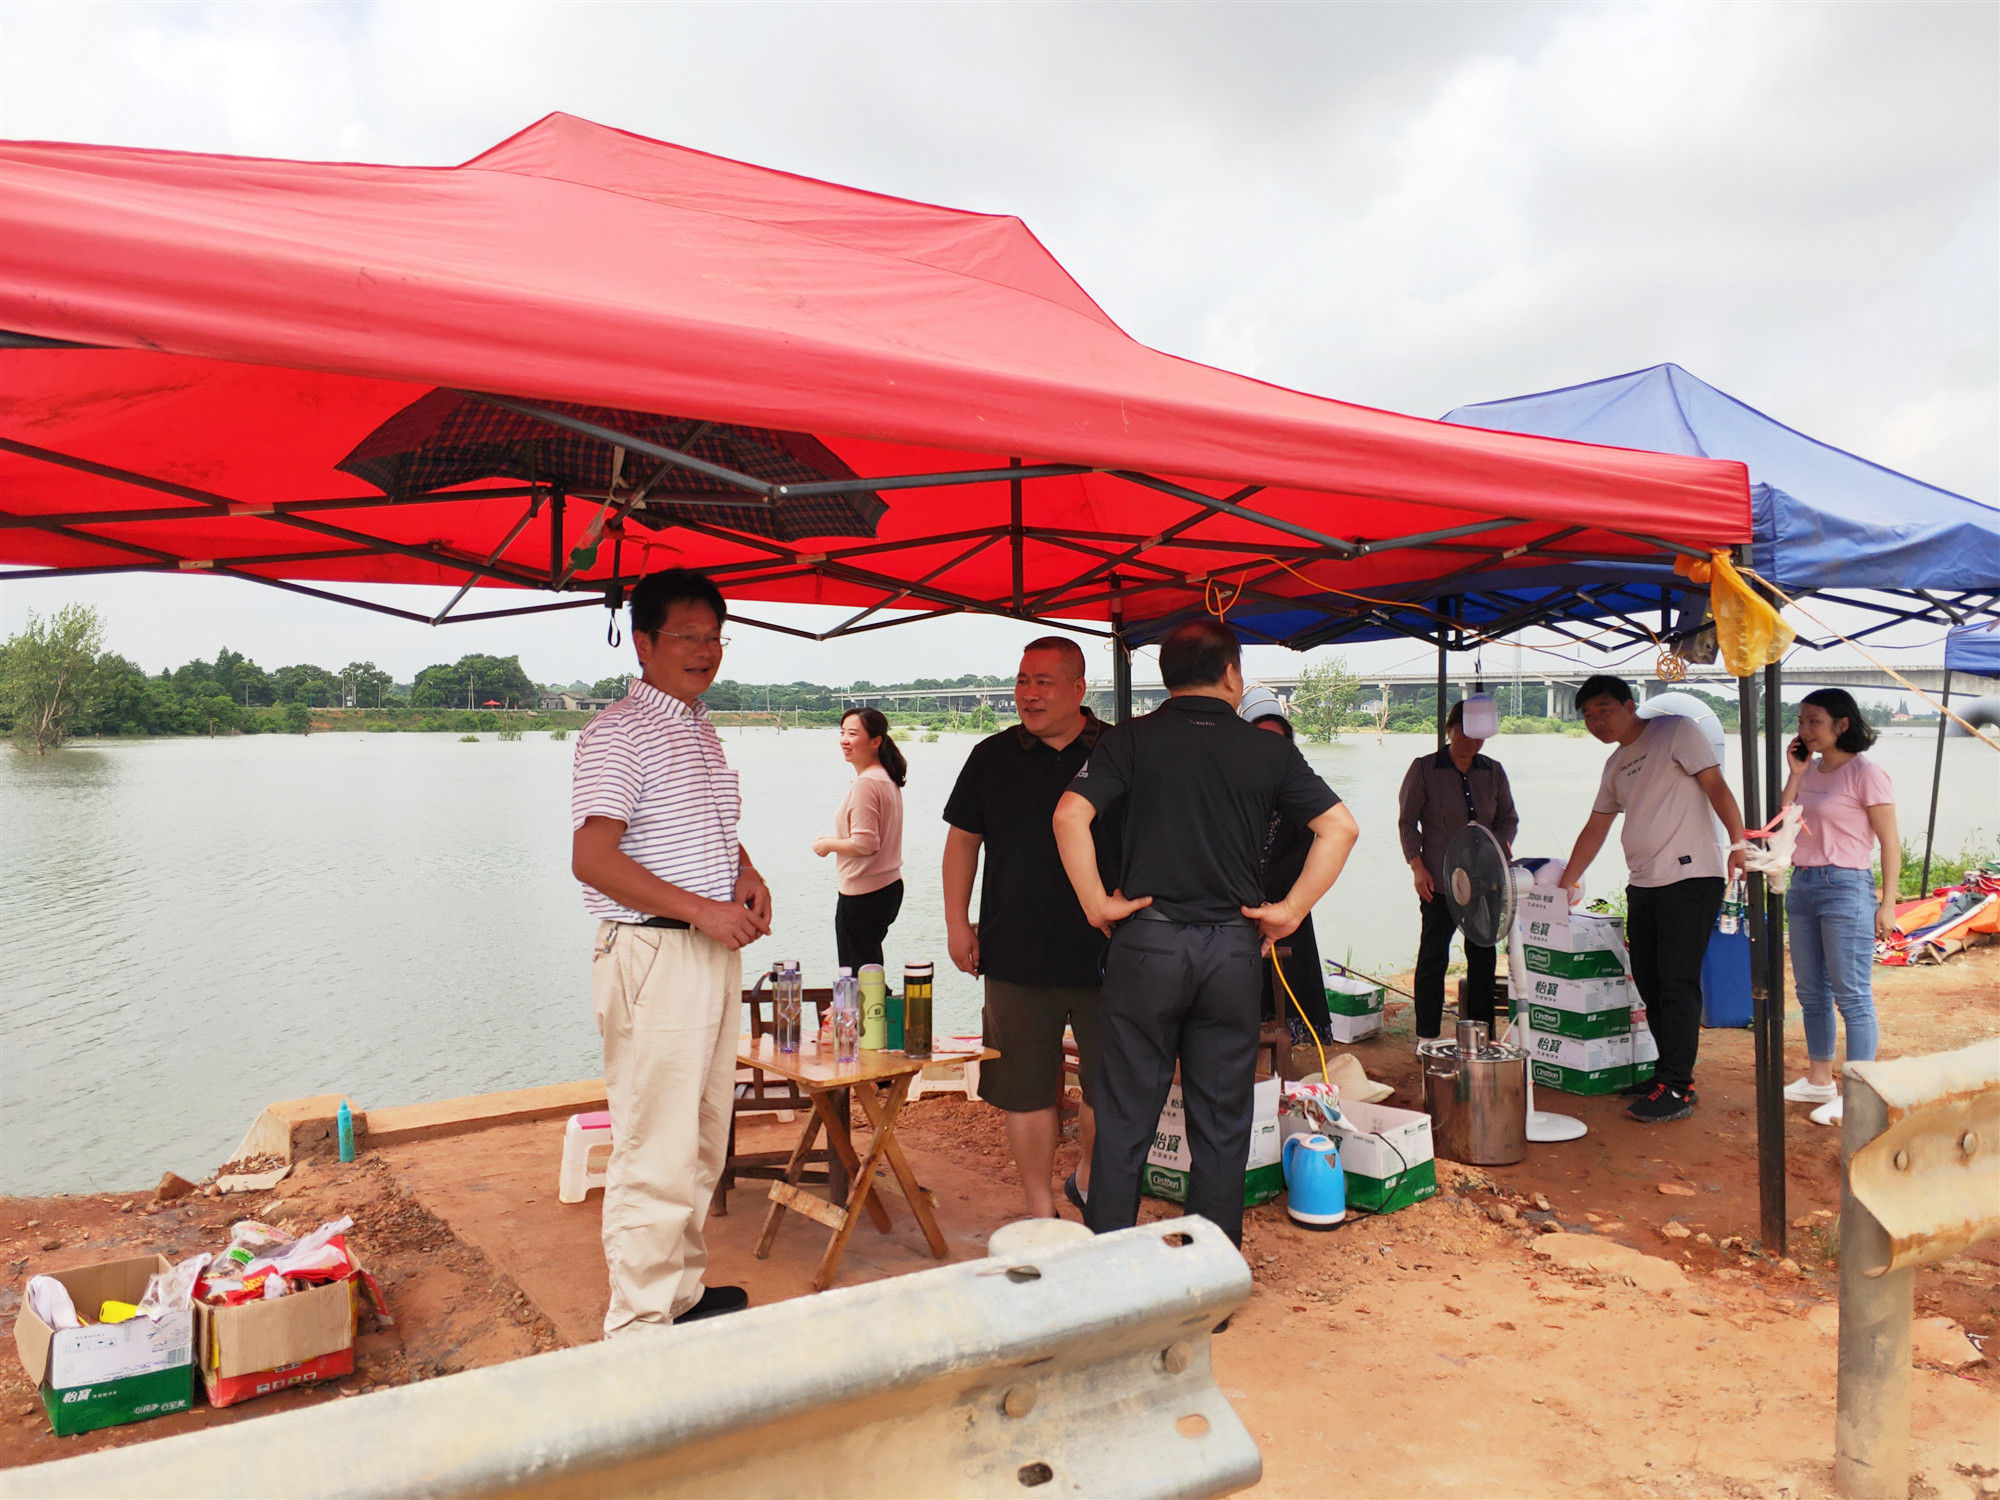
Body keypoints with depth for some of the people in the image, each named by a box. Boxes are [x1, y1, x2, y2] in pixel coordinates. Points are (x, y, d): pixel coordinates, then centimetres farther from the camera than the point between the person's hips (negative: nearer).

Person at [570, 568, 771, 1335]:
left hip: (715, 950, 9)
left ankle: (685, 1291, 30)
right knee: (656, 1150, -5)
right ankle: (640, 1326, 6)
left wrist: (746, 874, 8)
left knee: (704, 1140, 16)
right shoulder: (617, 733, -11)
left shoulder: (702, 729, 16)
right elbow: (593, 859, -19)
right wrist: (702, 909, -20)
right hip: (653, 955, -9)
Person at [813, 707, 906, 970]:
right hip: (890, 887, 10)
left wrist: (827, 844, -8)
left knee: (857, 978, -1)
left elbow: (865, 844, -22)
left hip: (862, 896, -10)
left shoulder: (865, 783, -19)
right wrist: (835, 840, 15)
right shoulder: (888, 779, 10)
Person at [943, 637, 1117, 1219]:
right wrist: (957, 923, 6)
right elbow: (962, 840, 12)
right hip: (1016, 954, 1)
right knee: (1027, 1090, 7)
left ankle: (1087, 1179, 35)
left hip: (1106, 954, 0)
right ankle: (1041, 1215, 23)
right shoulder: (992, 757, 6)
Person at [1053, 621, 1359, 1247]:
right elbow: (1340, 826, -2)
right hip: (1233, 947, 1)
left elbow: (1070, 815, -13)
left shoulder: (1132, 739, -1)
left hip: (1146, 941, -1)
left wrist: (1096, 903, -5)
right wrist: (1289, 911, 0)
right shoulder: (1268, 749, 3)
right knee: (1222, 1123, 12)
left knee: (1124, 1120, 7)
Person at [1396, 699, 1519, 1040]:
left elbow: (1509, 817, 17)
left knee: (1483, 955, 7)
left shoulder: (1493, 771, 9)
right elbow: (1407, 821, 1)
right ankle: (1427, 1035, 7)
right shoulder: (1424, 768, -2)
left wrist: (1503, 843, -4)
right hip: (1440, 881, -4)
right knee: (1433, 955, -1)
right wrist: (1417, 865, -8)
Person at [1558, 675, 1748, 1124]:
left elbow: (1715, 786, -10)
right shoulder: (1616, 765, 19)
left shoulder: (1676, 731, -2)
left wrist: (1738, 842, -23)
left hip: (1689, 877, -8)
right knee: (1650, 985, 9)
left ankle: (1676, 1090, -5)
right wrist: (1565, 886, 25)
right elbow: (1595, 829, 24)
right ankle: (1672, 1077, 18)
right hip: (1643, 885, 8)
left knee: (1677, 985, -8)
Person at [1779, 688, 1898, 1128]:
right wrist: (1795, 774, 2)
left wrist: (1887, 903, -13)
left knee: (1851, 996, -2)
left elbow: (1890, 843, -10)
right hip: (1801, 885, 8)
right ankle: (1818, 1080, 28)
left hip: (1845, 888, -8)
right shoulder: (1811, 771, 11)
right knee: (1811, 992, 16)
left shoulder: (1866, 774, -10)